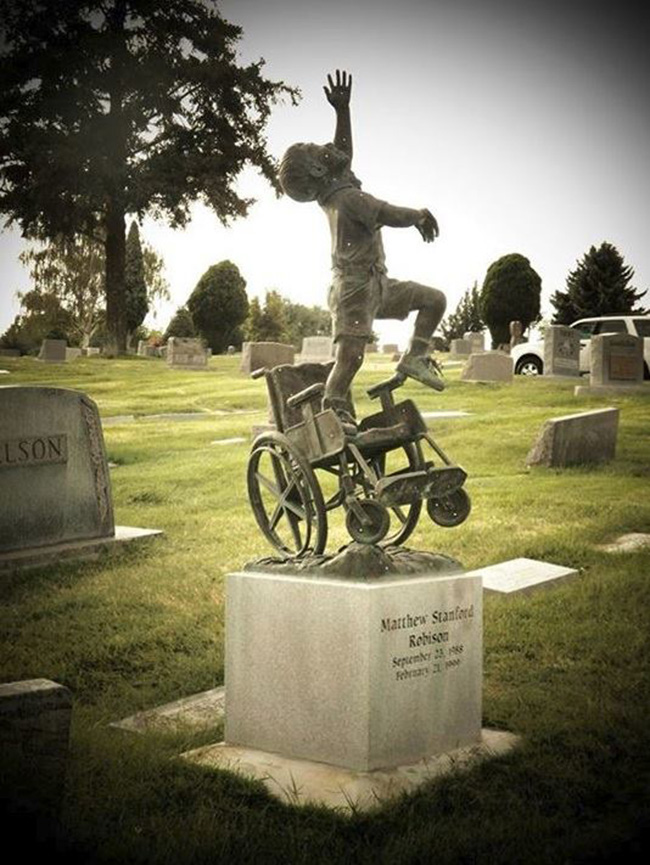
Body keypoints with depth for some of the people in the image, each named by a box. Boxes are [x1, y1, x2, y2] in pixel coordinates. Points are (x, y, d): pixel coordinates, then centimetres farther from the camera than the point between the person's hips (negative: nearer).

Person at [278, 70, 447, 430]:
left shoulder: (332, 193, 10)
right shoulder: (349, 198, -18)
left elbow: (342, 153, 25)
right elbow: (389, 215, -25)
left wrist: (342, 110, 21)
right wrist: (421, 214, -6)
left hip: (375, 284, 10)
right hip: (355, 286, -10)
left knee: (434, 300, 9)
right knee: (349, 357, -14)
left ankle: (413, 357, 4)